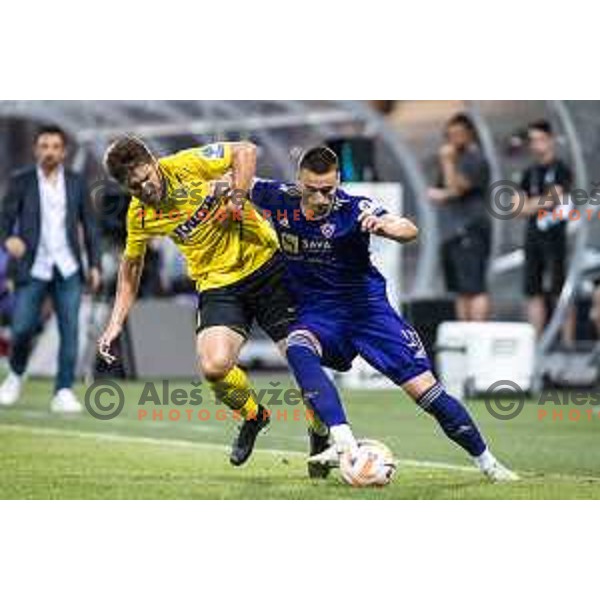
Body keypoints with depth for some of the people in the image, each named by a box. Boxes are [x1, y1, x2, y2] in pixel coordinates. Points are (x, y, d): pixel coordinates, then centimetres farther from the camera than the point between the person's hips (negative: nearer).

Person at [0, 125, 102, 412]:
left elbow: (89, 225, 10)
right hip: (33, 269, -1)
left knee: (70, 330, -7)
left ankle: (63, 393, -3)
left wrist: (94, 264, 2)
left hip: (68, 269, 2)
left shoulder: (77, 183, 8)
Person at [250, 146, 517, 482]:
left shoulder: (353, 209, -18)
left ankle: (486, 461, 13)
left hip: (367, 309, -2)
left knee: (425, 389, -6)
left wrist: (383, 225, -51)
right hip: (316, 315, 2)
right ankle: (344, 443, -44)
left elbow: (409, 231, -34)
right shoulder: (281, 199, -9)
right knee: (297, 350, -35)